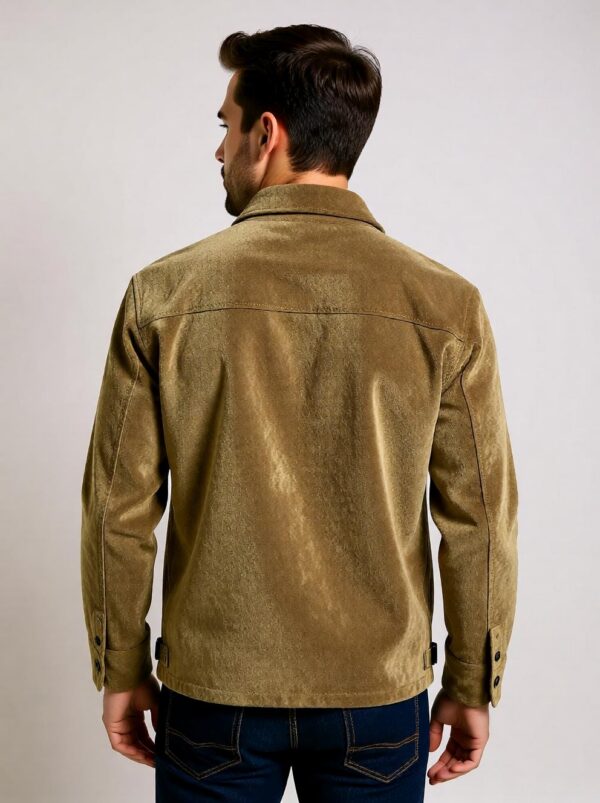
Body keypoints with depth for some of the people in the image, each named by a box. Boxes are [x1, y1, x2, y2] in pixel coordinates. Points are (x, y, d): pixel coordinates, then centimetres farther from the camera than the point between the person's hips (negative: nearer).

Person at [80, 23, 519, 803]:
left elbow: (120, 510, -6)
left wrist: (121, 672, 7)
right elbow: (480, 518, -6)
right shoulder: (446, 304, -9)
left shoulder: (163, 294, -10)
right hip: (380, 696, 1)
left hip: (212, 692, 0)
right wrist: (472, 687, 6)